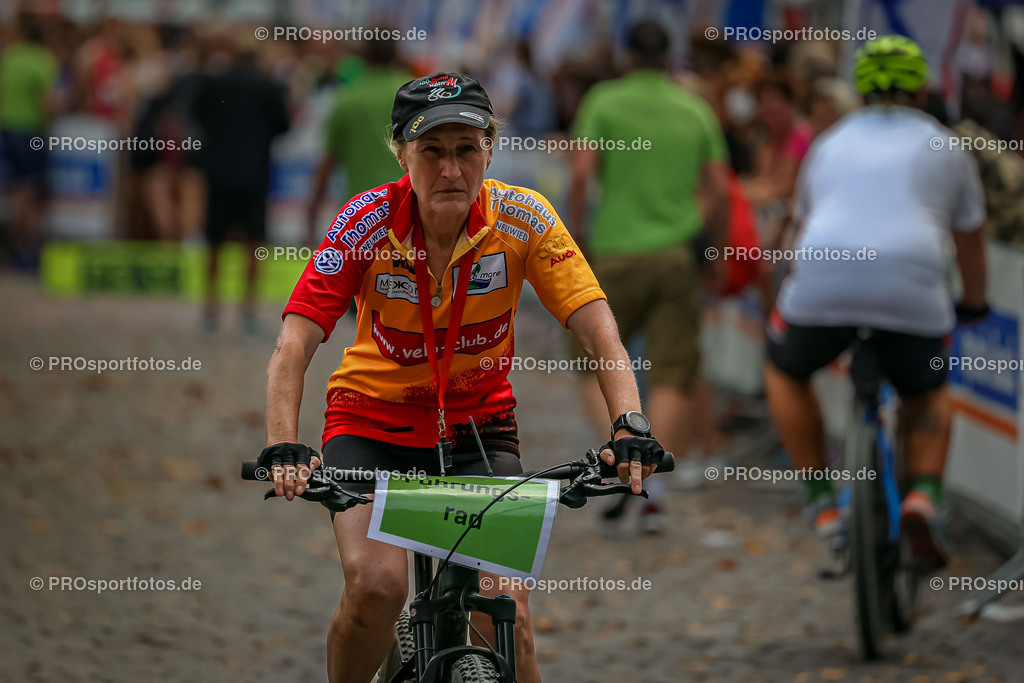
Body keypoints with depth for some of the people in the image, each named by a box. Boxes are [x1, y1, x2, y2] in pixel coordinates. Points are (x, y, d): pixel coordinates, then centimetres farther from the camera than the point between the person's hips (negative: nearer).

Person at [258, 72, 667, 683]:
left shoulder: (523, 219, -17)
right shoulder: (368, 222, -20)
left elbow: (599, 332, -20)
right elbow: (295, 342, -26)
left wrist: (630, 425, -36)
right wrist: (283, 445, -41)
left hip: (478, 424, 1)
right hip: (373, 421, -1)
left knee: (505, 616, -14)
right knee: (376, 586, -25)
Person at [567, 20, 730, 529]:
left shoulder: (604, 102, 1)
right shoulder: (695, 110, 9)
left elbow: (582, 173, -10)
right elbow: (719, 189, 4)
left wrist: (576, 233, 1)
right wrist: (714, 243, 16)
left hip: (617, 255, -2)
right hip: (676, 256, 2)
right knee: (672, 377, 3)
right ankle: (655, 491, -7)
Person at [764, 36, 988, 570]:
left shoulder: (830, 143, 28)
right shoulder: (944, 147, 23)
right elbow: (970, 241, 34)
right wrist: (974, 305, 54)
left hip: (823, 285, 1)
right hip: (913, 292, 0)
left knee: (785, 371, 31)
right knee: (928, 394, 28)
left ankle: (820, 500, 21)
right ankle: (924, 496, 3)